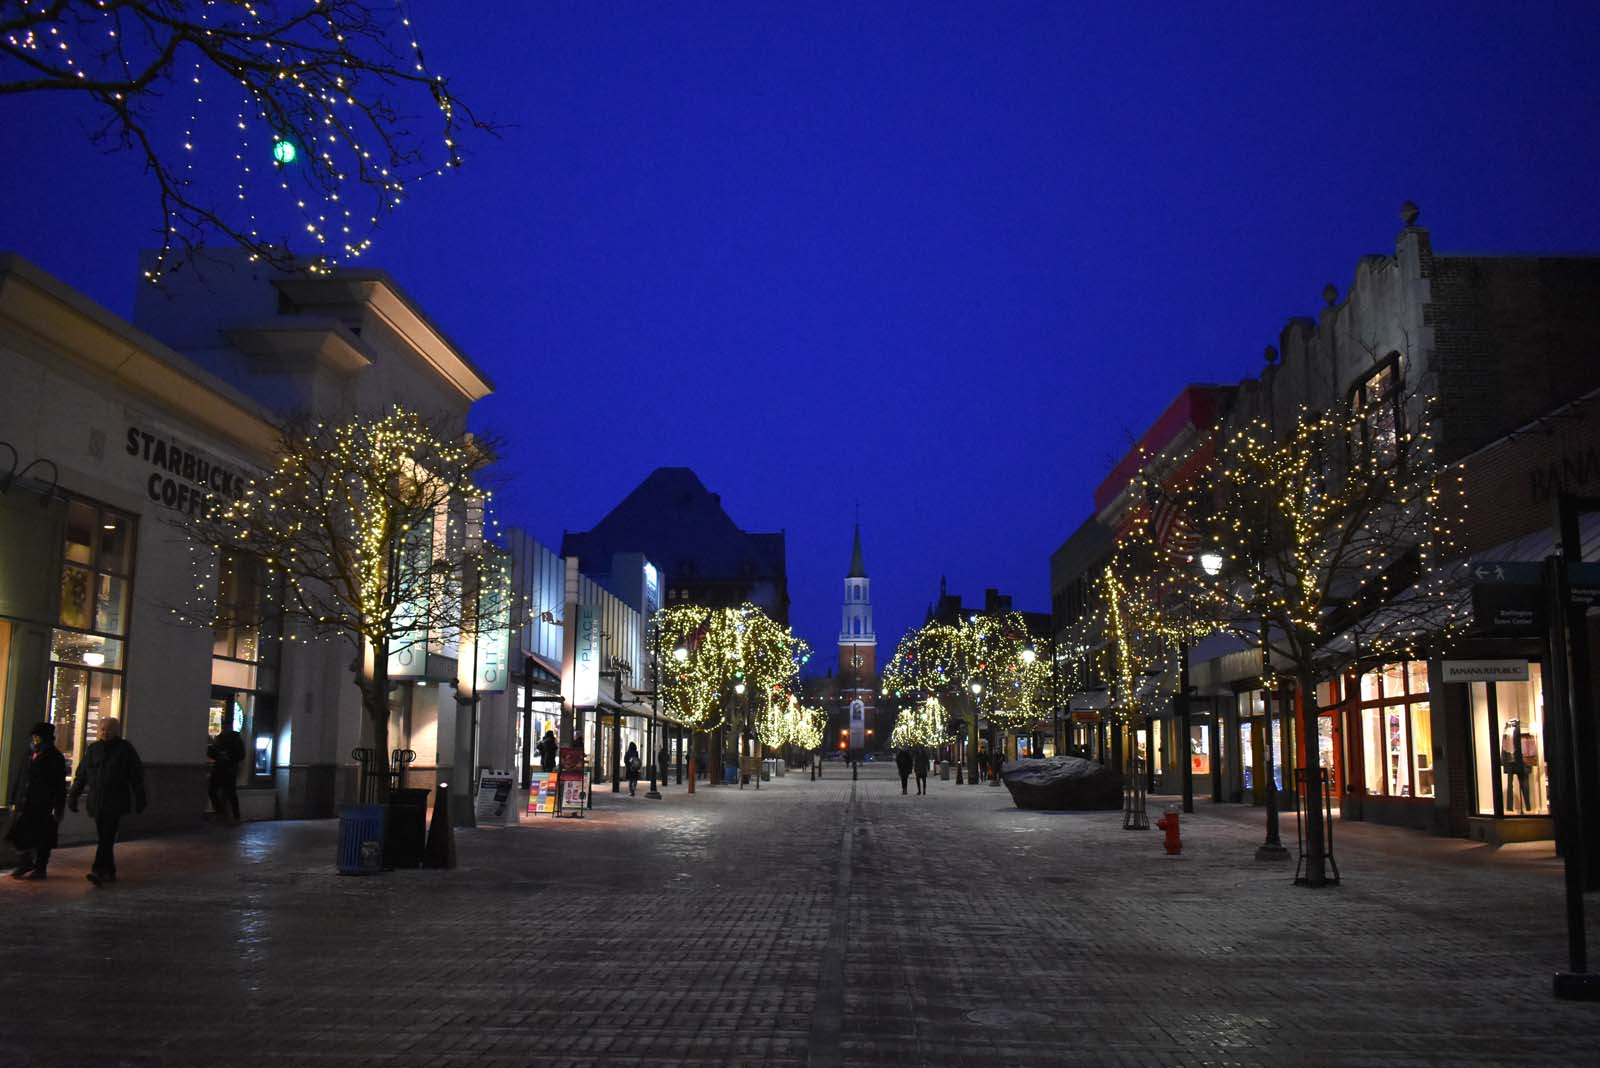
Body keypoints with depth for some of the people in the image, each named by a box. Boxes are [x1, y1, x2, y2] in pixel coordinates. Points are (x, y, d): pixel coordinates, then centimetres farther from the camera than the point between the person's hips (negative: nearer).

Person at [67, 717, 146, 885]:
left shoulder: (125, 748, 1)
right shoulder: (93, 749, 12)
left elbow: (137, 776, 2)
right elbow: (81, 774, 15)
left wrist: (140, 800, -1)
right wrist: (73, 795, 10)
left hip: (116, 802, -4)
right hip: (97, 801, 4)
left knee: (107, 837, -13)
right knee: (104, 838, 7)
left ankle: (98, 870, -20)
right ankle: (109, 872, 15)